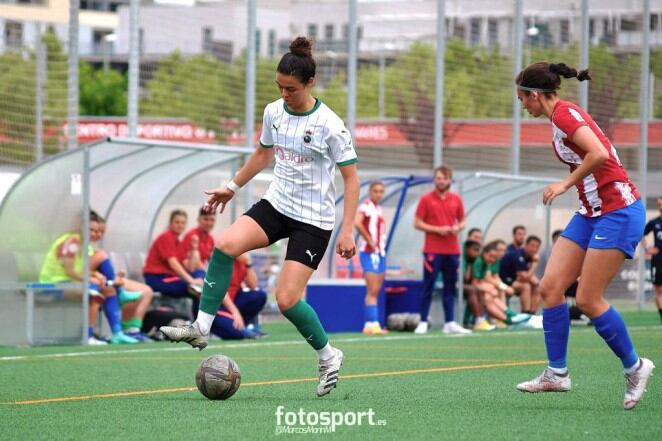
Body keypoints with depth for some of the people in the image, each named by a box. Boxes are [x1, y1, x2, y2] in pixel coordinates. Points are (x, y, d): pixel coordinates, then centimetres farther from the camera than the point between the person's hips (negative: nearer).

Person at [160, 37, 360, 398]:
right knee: (225, 244, -23)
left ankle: (328, 357, 13)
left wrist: (347, 231, -17)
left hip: (313, 220, -5)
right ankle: (201, 328, -17)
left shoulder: (329, 125, -16)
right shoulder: (273, 112, 1)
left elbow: (351, 178, -11)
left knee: (286, 299, -12)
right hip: (276, 205, 5)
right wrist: (233, 186, 24)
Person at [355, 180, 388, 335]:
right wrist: (369, 240, -22)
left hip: (380, 252, 8)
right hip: (369, 252, -8)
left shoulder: (378, 209, 15)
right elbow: (357, 223, -28)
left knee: (376, 291, 8)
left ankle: (370, 325, 10)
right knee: (372, 290, -11)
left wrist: (381, 244, 9)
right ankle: (372, 324, -13)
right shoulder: (366, 206, -11)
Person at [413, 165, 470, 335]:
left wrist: (457, 228, -6)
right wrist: (437, 230, -14)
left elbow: (462, 221, 17)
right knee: (428, 287, -3)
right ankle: (423, 323, 0)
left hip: (452, 251, 4)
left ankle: (450, 323, 9)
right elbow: (417, 223, -3)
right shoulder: (426, 199, -1)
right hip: (433, 251, -4)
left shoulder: (456, 199, 9)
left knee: (450, 287, 6)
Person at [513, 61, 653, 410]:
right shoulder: (560, 116, 13)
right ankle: (557, 374, 5)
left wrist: (567, 183, -18)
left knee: (588, 300, -9)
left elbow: (599, 154, -29)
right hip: (591, 213, 10)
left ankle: (635, 367, 9)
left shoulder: (565, 114, -16)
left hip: (618, 213, -10)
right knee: (550, 287, 1)